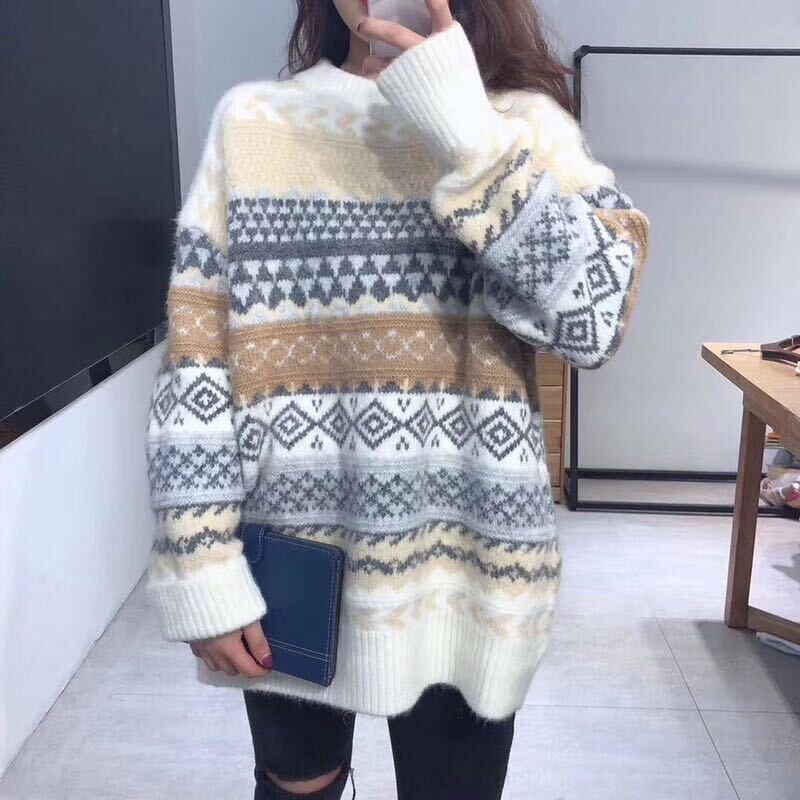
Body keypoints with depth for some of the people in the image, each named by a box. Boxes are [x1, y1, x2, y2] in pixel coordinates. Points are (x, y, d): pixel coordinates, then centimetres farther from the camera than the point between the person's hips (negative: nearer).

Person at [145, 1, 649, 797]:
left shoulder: (525, 125, 0)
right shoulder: (250, 122, 1)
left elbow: (597, 316, -17)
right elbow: (193, 361, -3)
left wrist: (462, 130, -19)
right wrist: (201, 568, -7)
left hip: (461, 562, -1)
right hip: (286, 557, 2)